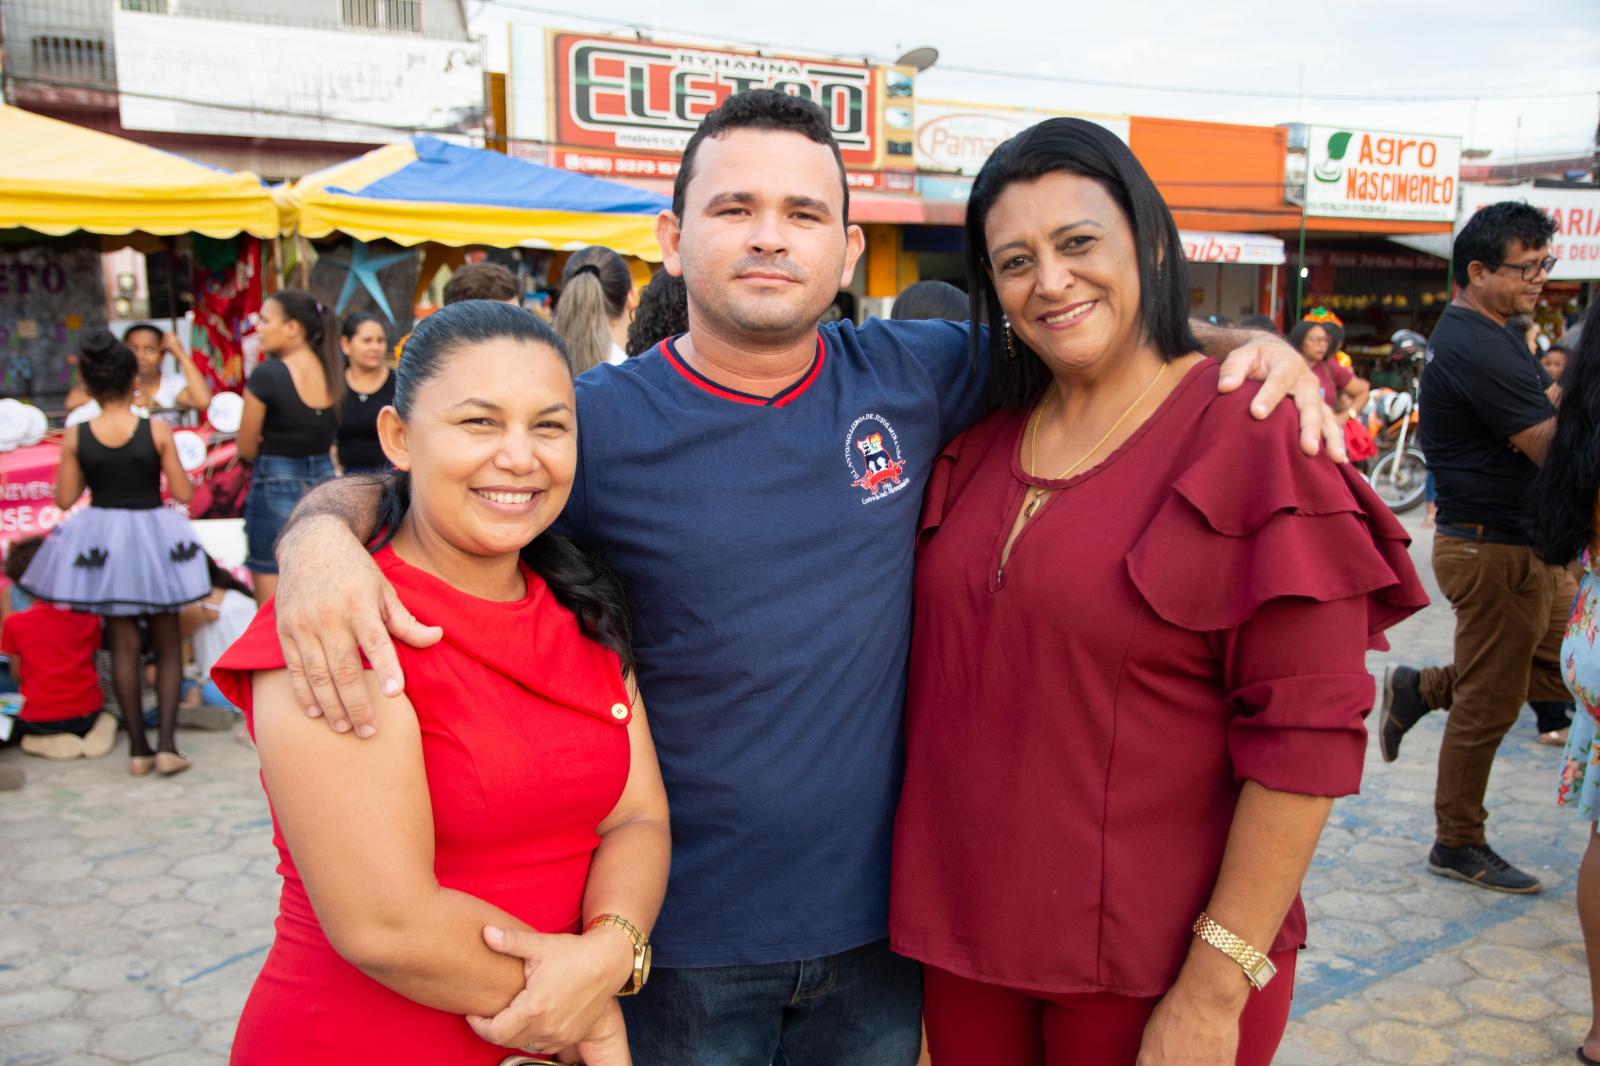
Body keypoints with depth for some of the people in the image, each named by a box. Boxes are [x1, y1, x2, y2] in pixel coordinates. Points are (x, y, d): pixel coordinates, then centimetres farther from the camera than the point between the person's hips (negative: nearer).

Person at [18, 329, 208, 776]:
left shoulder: (75, 437, -7)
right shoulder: (157, 430, -13)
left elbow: (65, 499, -1)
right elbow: (184, 493, -9)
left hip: (100, 542, 2)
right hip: (153, 537, -2)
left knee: (123, 645, 13)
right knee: (167, 644, 12)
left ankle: (138, 748, 15)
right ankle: (167, 743, 3)